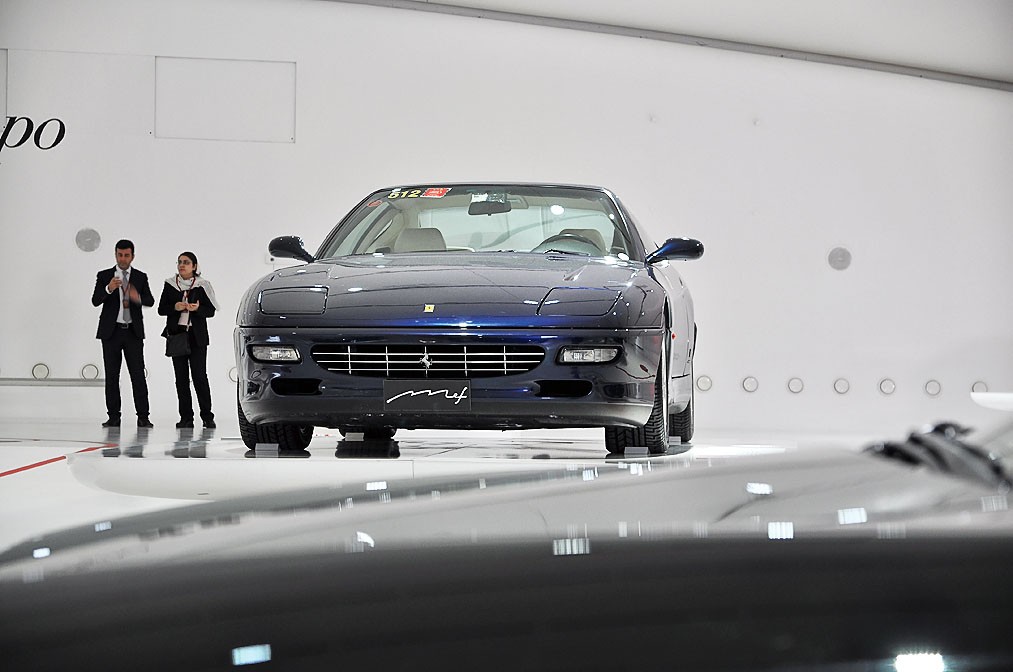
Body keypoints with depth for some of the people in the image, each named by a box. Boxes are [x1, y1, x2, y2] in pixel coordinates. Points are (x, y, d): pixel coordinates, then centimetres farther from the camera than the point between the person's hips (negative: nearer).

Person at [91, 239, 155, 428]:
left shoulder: (140, 277, 9)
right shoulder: (104, 276, 5)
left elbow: (150, 301, 1)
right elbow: (95, 301, -6)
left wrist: (138, 298, -21)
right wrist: (109, 289, -25)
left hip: (133, 332, 0)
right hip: (111, 331, 0)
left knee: (138, 374, -6)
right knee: (111, 375, 2)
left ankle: (142, 417, -6)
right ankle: (113, 417, 6)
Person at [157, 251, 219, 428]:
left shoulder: (202, 286, 1)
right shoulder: (170, 284, 7)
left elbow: (211, 311, 1)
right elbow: (161, 309, 6)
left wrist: (197, 309, -18)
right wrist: (175, 308, -13)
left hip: (196, 336, -2)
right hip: (177, 334, 2)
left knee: (199, 375, -7)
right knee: (181, 377, 1)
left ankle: (207, 416, -2)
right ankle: (186, 417, 3)